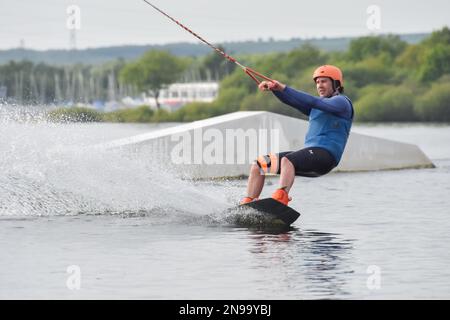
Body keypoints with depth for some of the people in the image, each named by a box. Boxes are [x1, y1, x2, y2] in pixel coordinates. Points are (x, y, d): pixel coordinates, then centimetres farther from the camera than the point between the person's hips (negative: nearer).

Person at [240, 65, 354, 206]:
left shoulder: (342, 102, 1)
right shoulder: (316, 107, 27)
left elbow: (315, 102, -16)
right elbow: (292, 101, 15)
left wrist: (284, 89, -22)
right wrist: (274, 88, -5)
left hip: (325, 156, -9)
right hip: (309, 152, 9)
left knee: (287, 161, -37)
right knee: (258, 164, 2)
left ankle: (281, 198, -57)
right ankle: (247, 204, -5)